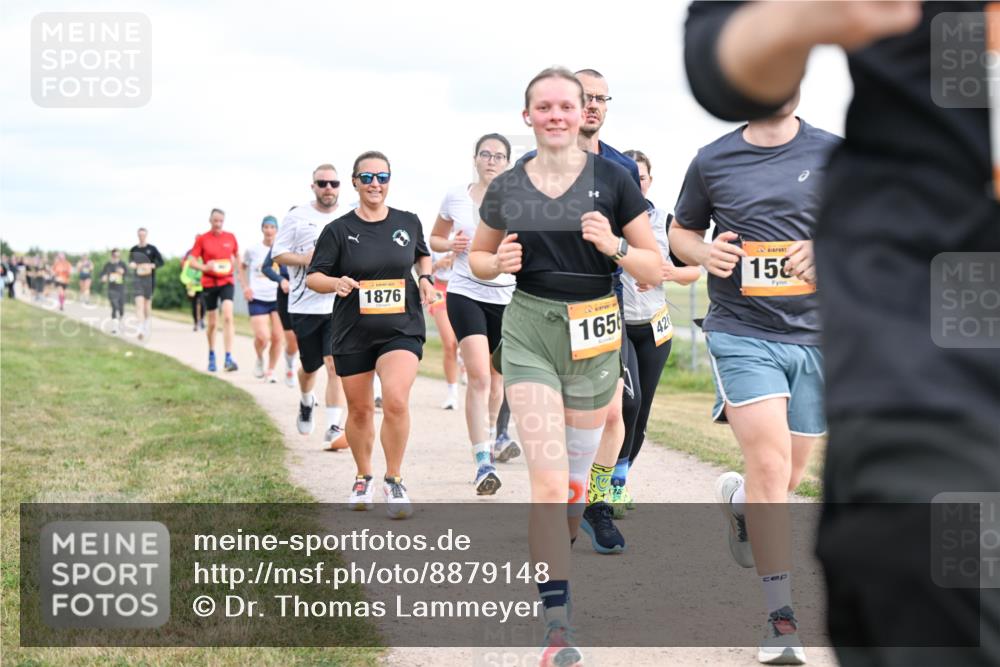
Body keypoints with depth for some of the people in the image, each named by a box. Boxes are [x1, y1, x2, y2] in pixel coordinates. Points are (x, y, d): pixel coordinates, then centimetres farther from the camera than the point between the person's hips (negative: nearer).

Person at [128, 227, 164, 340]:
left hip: (149, 278, -1)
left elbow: (161, 262, 0)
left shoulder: (152, 248, 0)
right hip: (137, 278, 1)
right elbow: (130, 262, 16)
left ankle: (147, 328, 26)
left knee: (147, 304, 9)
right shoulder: (134, 249, 5)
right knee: (139, 303, -13)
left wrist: (151, 265, -17)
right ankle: (141, 330, -20)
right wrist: (131, 264, -7)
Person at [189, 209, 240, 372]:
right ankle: (211, 357, 29)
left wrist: (233, 265, -3)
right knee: (212, 323, 8)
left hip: (227, 281, 0)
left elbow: (237, 256, 18)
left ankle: (228, 358, -21)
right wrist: (205, 267, -20)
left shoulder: (230, 237, 4)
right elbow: (193, 261, -1)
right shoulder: (202, 239, -2)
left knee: (228, 317, -18)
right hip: (209, 283, 0)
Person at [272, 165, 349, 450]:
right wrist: (305, 259, -15)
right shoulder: (296, 217, 2)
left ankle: (333, 430, -13)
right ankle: (306, 403, 47)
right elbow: (278, 254, 1)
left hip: (339, 305, 0)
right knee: (309, 365, 13)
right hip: (305, 305, 0)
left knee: (335, 364, -13)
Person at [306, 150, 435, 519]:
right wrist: (336, 283, -22)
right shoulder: (339, 230, -2)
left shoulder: (408, 222, 4)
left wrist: (425, 277, 3)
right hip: (353, 333, 1)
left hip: (402, 328, 0)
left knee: (396, 400, -21)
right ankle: (363, 478, 34)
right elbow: (313, 276, -2)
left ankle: (394, 481, -5)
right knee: (360, 410, 10)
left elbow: (422, 255, 24)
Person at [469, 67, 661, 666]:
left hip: (595, 337, 0)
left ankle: (556, 555, 41)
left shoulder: (612, 179, -3)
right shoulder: (507, 189, 3)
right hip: (529, 335, 0)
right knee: (549, 480, -12)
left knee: (576, 476, 11)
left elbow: (656, 270, -1)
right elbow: (478, 258, 18)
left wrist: (614, 246, -20)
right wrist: (499, 263, -5)